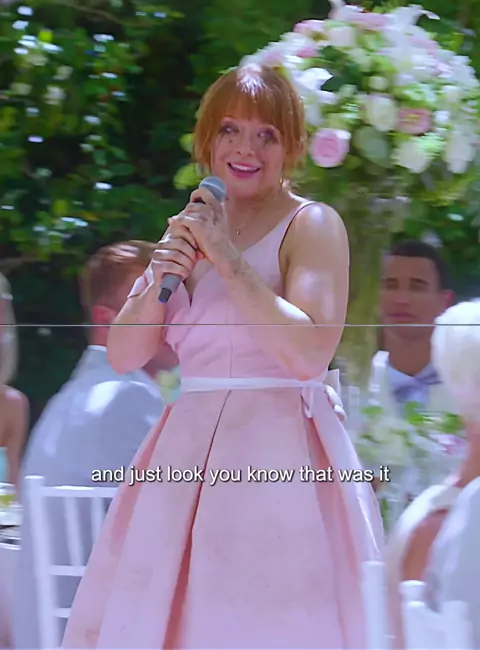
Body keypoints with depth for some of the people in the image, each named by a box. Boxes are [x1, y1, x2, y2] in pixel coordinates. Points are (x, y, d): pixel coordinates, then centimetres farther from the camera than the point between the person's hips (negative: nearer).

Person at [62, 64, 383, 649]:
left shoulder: (312, 225, -3)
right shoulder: (190, 228, 15)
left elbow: (309, 353, -17)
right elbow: (124, 356, 12)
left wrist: (228, 260, -15)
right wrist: (158, 280, -6)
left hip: (279, 454, -6)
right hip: (187, 452, 6)